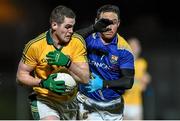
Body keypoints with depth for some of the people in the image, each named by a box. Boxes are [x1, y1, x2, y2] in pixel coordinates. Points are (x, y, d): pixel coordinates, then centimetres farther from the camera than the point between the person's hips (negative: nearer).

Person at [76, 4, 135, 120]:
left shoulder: (123, 49, -9)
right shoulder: (88, 38, -8)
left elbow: (128, 81, -10)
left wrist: (104, 84, -22)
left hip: (113, 106, 2)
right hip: (88, 104, -2)